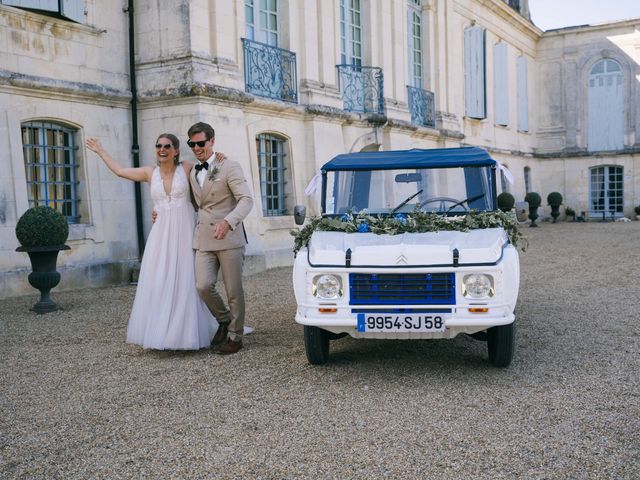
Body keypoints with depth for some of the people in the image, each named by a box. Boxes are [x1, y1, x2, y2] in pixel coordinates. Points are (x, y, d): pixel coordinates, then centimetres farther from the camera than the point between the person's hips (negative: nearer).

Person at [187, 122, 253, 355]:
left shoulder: (229, 167, -6)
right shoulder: (193, 173, 15)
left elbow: (246, 200, -15)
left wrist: (227, 222, -31)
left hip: (229, 237, -5)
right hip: (203, 239, 5)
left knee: (234, 290, 2)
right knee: (203, 285, -8)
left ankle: (235, 336, 18)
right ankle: (223, 320, 18)